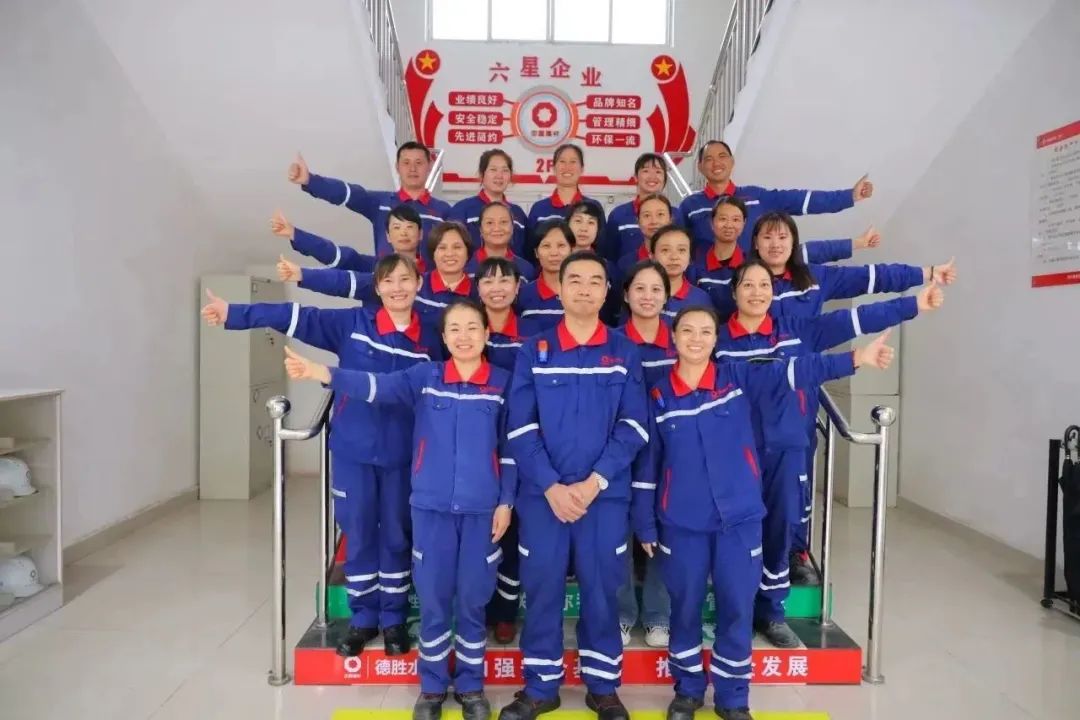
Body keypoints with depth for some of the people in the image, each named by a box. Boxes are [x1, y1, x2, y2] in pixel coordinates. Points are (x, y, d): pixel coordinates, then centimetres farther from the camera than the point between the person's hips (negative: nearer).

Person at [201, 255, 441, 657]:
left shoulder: (430, 341, 0)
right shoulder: (352, 323, -3)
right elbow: (298, 318, -7)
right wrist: (235, 314, -12)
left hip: (401, 456, 1)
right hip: (353, 451, 0)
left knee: (396, 537, 11)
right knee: (358, 536, 9)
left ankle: (393, 619, 28)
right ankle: (363, 618, 28)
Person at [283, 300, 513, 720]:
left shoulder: (502, 382, 1)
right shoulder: (425, 376, -1)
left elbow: (509, 449, 4)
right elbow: (379, 386, -16)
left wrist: (506, 501, 0)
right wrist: (323, 373, -31)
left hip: (482, 509, 0)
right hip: (431, 506, 0)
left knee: (473, 599, 11)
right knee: (434, 600, 10)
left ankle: (470, 686, 30)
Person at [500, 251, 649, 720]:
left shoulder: (624, 352, 3)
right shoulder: (534, 350, 2)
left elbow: (632, 427, -2)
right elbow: (520, 427, -3)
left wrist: (594, 482, -13)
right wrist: (552, 487, -12)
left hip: (606, 495, 0)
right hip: (543, 494, 0)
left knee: (601, 589, 9)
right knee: (542, 589, 8)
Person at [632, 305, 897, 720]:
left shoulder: (739, 380, -2)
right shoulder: (658, 396, -1)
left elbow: (791, 373, -15)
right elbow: (647, 463, 2)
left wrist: (854, 359, -27)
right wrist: (645, 525, 3)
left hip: (739, 518, 0)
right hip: (681, 523, 0)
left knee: (737, 610, 8)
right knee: (685, 608, 12)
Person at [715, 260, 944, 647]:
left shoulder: (796, 331, 4)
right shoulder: (718, 339, 0)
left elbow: (854, 320, 0)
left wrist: (914, 305, -4)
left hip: (785, 448, 2)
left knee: (780, 529, 10)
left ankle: (771, 612, 27)